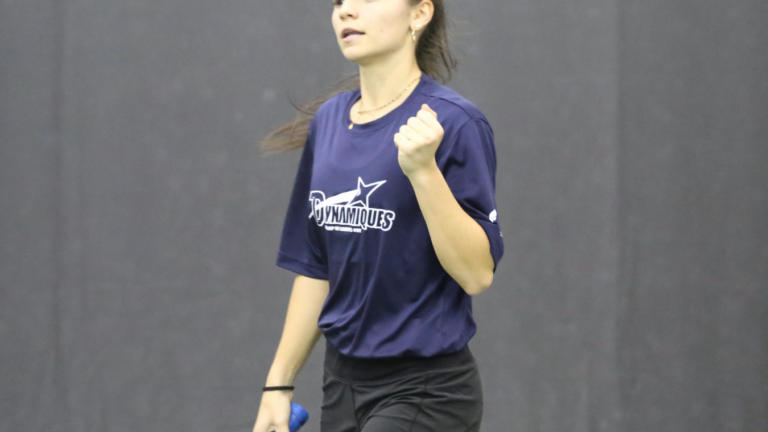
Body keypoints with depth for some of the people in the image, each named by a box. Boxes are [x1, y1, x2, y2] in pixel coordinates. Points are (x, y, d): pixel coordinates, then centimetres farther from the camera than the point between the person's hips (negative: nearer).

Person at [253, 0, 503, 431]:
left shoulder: (453, 122, -12)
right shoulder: (327, 121, 9)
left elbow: (477, 273, -18)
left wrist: (423, 169, -27)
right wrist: (279, 383, 14)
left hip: (426, 393, -7)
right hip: (344, 386, 7)